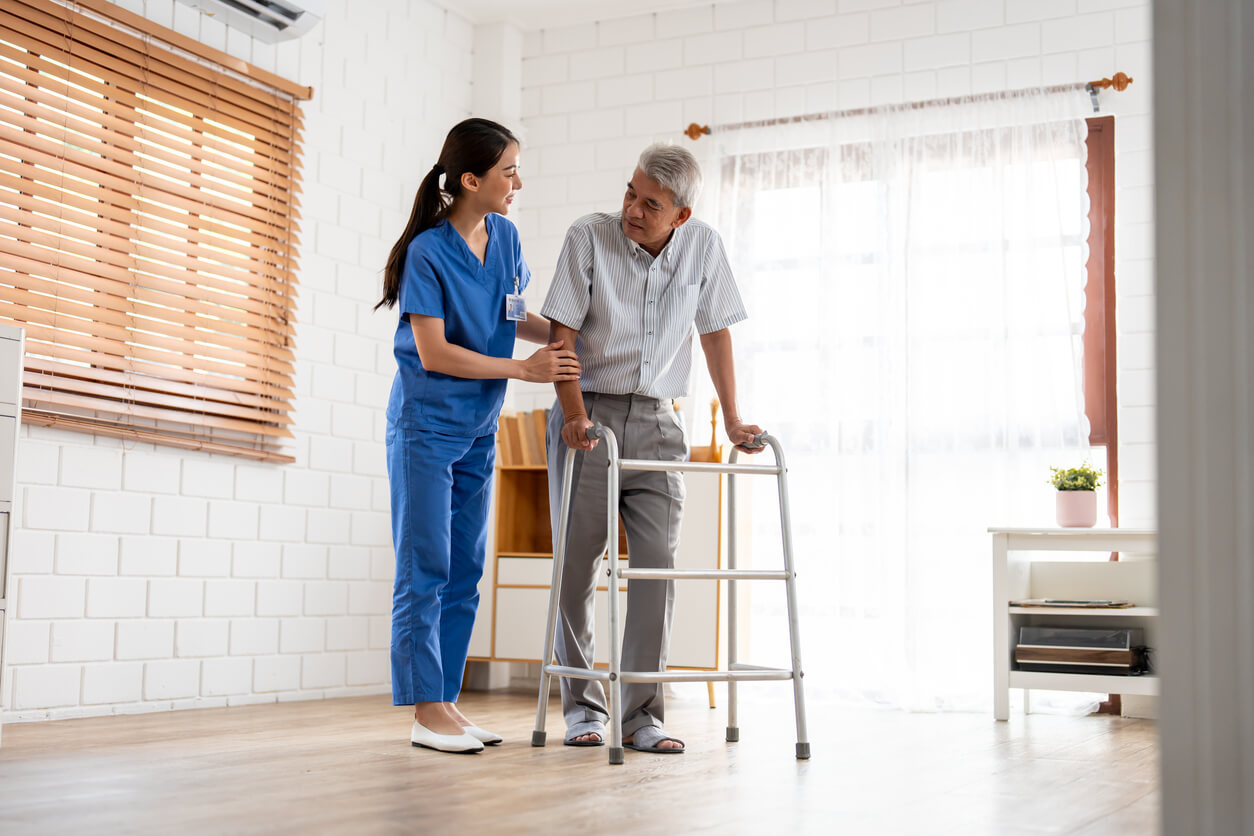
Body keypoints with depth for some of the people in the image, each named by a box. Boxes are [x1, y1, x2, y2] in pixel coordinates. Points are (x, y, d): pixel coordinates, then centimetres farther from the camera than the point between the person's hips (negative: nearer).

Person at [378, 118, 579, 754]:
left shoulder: (505, 236, 4)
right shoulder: (428, 252, -16)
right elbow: (434, 352, -19)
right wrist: (524, 369, -19)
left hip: (478, 428, 7)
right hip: (426, 424, -7)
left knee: (464, 572, 8)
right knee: (426, 569, -5)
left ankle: (447, 704, 15)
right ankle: (426, 712, 0)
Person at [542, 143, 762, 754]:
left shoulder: (703, 246, 1)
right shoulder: (588, 237, -8)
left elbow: (716, 333, 9)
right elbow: (563, 333, -9)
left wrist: (732, 421, 6)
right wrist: (574, 413, -21)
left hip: (654, 420, 2)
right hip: (587, 414, -2)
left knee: (658, 561, -6)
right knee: (578, 562, -1)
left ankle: (640, 713, 0)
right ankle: (582, 706, 12)